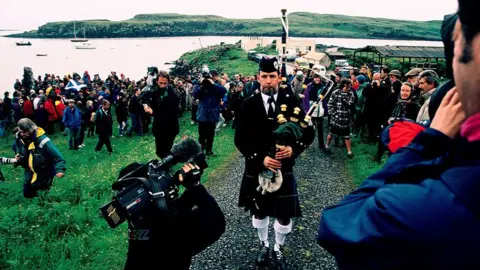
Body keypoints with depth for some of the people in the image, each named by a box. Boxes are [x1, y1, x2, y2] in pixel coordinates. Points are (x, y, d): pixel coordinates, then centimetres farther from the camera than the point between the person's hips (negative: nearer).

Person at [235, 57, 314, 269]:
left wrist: (294, 148, -19)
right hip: (256, 168, 1)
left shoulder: (291, 101, -6)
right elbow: (240, 139, -7)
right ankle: (264, 245, 42)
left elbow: (309, 132, -2)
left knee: (284, 215, 7)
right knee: (259, 212, 17)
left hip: (283, 168, 0)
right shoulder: (249, 104, -6)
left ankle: (279, 249, 33)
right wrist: (260, 158, -18)